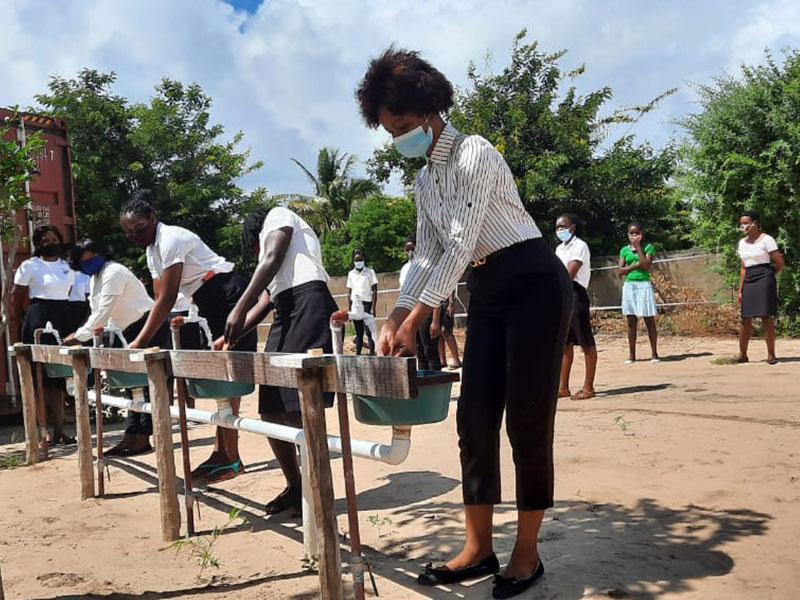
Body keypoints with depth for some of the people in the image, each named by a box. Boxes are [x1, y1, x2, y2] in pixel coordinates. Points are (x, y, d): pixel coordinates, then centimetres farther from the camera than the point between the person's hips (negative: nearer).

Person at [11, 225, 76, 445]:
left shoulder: (67, 267, 13)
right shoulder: (29, 266, -1)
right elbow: (16, 300, 3)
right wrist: (25, 320, 12)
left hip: (64, 320, 5)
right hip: (39, 321, -5)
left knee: (60, 376, 6)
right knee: (41, 376, -4)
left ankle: (59, 431, 11)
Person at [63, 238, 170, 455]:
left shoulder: (113, 272, -16)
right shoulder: (95, 279, 15)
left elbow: (104, 311, -22)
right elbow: (97, 313, 16)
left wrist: (79, 336, -19)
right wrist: (80, 332, 1)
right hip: (132, 332, 10)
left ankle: (143, 439, -7)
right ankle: (130, 436, 10)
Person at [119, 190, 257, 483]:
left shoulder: (171, 239, -16)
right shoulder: (152, 250, 13)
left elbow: (168, 299, -21)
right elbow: (159, 299, 11)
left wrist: (140, 342, -21)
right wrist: (145, 339, 0)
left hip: (231, 297, -10)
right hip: (214, 307, 10)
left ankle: (231, 459, -6)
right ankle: (220, 453, 12)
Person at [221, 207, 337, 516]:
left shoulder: (278, 215, 14)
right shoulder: (268, 253, 35)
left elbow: (272, 261, -4)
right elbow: (263, 302, 25)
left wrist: (238, 310, -12)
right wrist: (231, 337, 18)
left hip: (308, 305, -9)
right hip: (285, 316, 9)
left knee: (297, 409, -11)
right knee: (271, 411, 6)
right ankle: (294, 486, 17)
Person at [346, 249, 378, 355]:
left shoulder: (370, 272, 0)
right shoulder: (351, 274, 12)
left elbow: (374, 291, -3)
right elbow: (350, 292, 15)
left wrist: (373, 308, -12)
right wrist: (349, 309, 10)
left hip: (366, 303, -4)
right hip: (355, 304, 4)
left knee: (368, 330, -9)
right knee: (358, 332, 7)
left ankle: (372, 352, -7)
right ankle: (357, 353, 8)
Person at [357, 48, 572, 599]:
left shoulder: (473, 153, -14)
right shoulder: (425, 181, 12)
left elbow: (461, 243, -21)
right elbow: (428, 254, 12)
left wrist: (416, 318, -23)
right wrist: (396, 316, 0)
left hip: (534, 283, -8)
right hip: (487, 293, 8)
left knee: (526, 420, -5)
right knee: (475, 418, 4)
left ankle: (527, 554, 8)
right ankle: (478, 549, 13)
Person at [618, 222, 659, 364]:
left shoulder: (648, 247, 2)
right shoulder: (624, 250, 9)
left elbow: (646, 266, -13)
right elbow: (621, 271, 1)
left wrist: (638, 246, -10)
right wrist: (636, 265, -13)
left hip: (644, 285, -3)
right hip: (629, 286, 3)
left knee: (649, 321, -1)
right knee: (631, 322, 5)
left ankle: (654, 354, 6)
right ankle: (632, 355, 10)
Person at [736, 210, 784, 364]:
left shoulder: (766, 239, -5)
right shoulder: (742, 243, 14)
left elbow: (780, 263, -5)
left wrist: (768, 275, 8)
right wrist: (740, 289, 9)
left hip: (764, 281, -6)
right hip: (749, 283, 6)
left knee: (766, 316, -7)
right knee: (746, 319, 5)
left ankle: (771, 354, 0)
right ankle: (742, 355, 11)